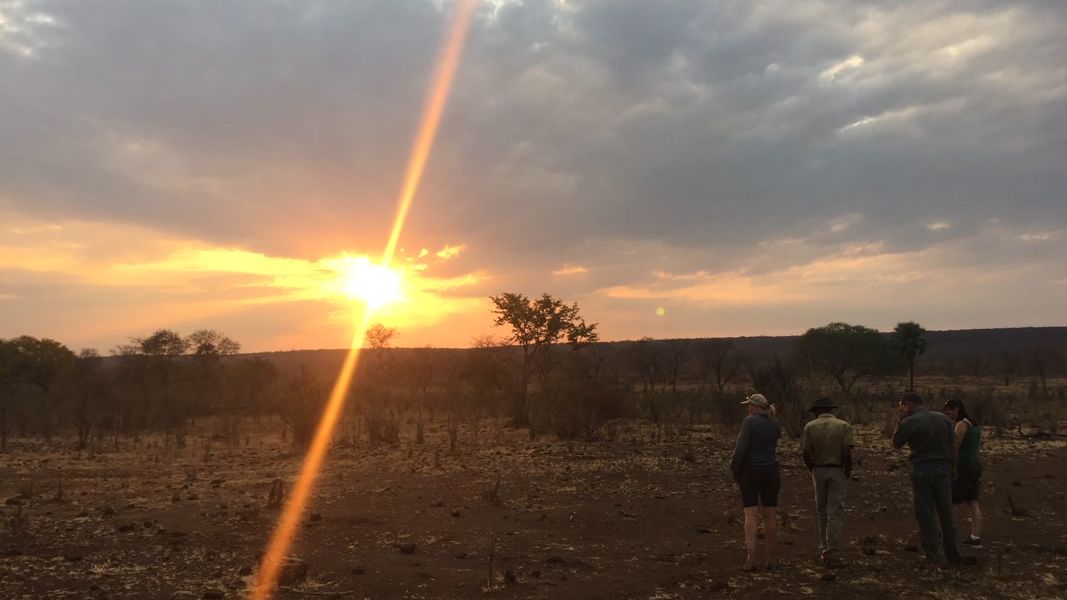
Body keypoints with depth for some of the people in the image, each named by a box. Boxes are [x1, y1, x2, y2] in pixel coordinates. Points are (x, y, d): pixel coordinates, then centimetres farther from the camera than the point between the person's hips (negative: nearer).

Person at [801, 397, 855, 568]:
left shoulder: (810, 426, 0)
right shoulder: (843, 426, -2)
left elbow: (806, 454, -5)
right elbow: (847, 453, -11)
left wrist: (813, 470, 11)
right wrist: (848, 471, 4)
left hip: (818, 471, 2)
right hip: (837, 471, -2)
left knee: (822, 512, 17)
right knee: (835, 514, 1)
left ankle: (824, 548, 22)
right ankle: (833, 554, -1)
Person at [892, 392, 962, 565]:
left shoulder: (909, 422, -11)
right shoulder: (943, 419, 5)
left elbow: (896, 443, 1)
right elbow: (952, 447, 7)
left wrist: (901, 420, -2)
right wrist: (952, 470, 15)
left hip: (921, 471, -4)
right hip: (943, 470, 4)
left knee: (926, 515, 4)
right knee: (946, 514, 15)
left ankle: (935, 557, 5)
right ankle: (953, 555, 22)